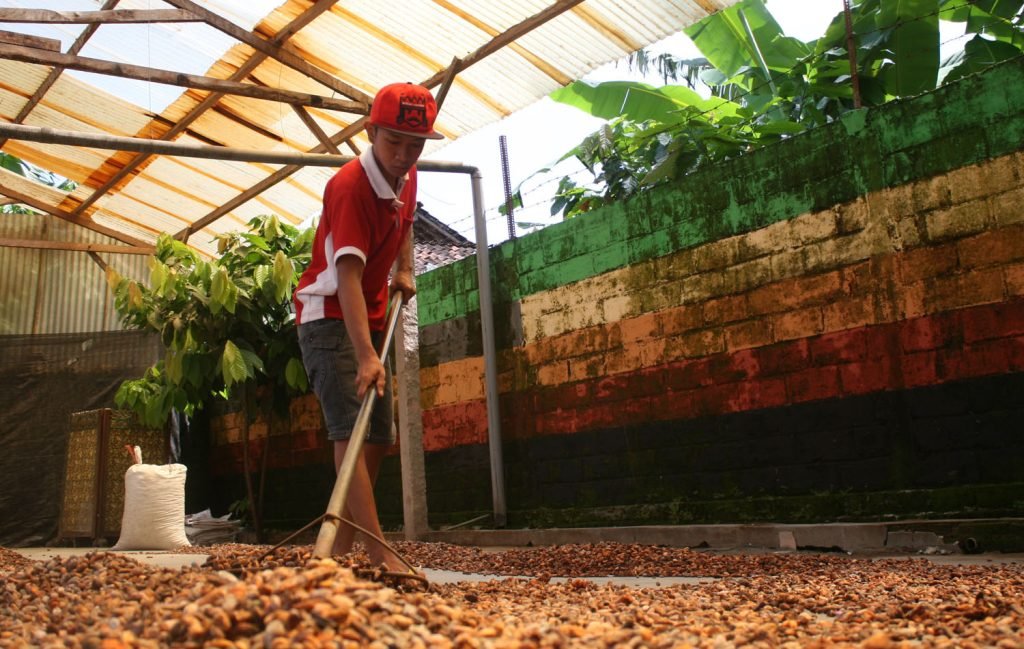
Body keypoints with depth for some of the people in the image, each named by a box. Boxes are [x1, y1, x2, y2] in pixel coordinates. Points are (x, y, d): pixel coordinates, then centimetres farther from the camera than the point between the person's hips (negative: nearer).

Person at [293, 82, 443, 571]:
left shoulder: (407, 177, 2)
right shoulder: (350, 186, -24)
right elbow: (348, 277, -35)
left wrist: (404, 269, 10)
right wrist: (365, 356, -45)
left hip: (371, 321, 9)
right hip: (329, 319, -9)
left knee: (379, 438, 7)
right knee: (351, 432, -20)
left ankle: (342, 549, 15)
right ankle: (380, 557, -24)